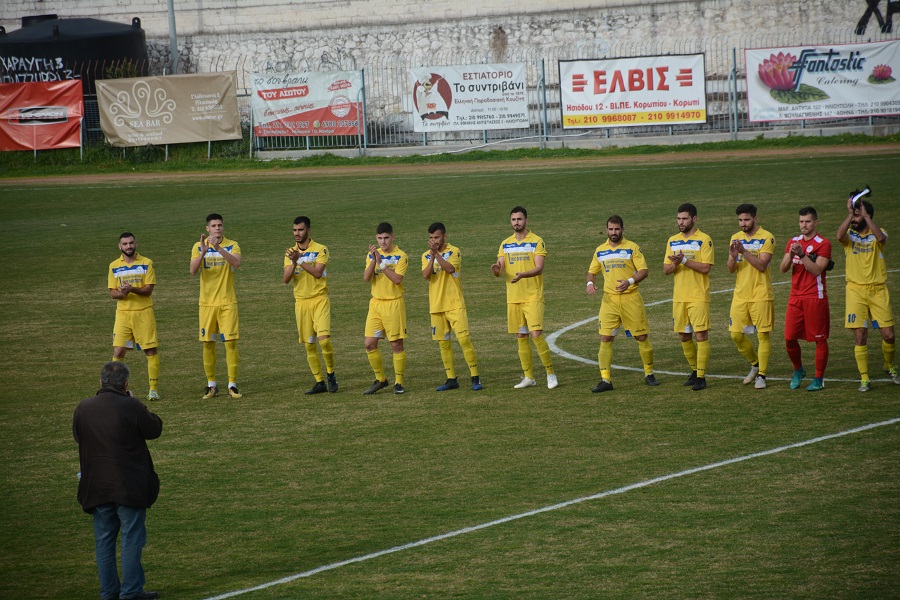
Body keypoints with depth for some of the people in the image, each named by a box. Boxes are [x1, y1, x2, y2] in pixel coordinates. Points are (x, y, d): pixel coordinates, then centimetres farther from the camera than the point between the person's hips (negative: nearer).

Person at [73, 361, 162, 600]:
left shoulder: (83, 408, -1)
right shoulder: (131, 407, -16)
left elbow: (78, 436, 13)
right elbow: (154, 429, -3)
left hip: (96, 487, 4)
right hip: (129, 486, -4)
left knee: (104, 538, 13)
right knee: (132, 537, 4)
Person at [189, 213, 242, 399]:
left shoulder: (232, 245, 0)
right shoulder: (198, 247, 2)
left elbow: (236, 263, -21)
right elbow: (193, 270, -12)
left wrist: (218, 248, -32)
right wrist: (203, 252, -27)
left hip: (227, 302, -1)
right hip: (207, 303, 1)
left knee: (231, 342, -6)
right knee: (208, 343, 4)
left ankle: (232, 385, 0)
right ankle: (211, 385, 14)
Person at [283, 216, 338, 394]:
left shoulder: (320, 250, -3)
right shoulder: (290, 252, 9)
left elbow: (317, 272, -17)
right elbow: (286, 279, -1)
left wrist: (299, 260, -24)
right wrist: (293, 263, -18)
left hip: (320, 299, -4)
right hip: (301, 302, 4)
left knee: (324, 338, -18)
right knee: (309, 344, 3)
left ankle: (330, 373, 3)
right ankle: (319, 382, 11)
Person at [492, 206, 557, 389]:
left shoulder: (536, 241, -3)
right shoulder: (505, 244, 11)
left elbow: (539, 268, -13)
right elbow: (499, 269, 7)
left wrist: (522, 275, -31)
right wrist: (495, 269, -18)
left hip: (533, 297, -5)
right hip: (513, 298, 5)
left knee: (536, 334, -14)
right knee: (521, 337, 8)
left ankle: (550, 373, -3)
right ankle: (529, 377, 15)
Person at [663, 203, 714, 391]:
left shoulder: (704, 240, -6)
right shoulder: (672, 241, 12)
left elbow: (705, 267, -14)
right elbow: (666, 269, 9)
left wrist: (684, 260, -22)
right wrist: (675, 264, -13)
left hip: (698, 296, -6)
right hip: (679, 296, 6)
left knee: (701, 335, -9)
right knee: (684, 337, 11)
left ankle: (701, 377, -6)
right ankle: (694, 370, 27)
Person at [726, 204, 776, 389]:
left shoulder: (766, 238, -7)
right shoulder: (736, 238, 10)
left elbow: (762, 265, -18)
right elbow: (731, 269, 6)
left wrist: (744, 252, -27)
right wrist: (733, 257, -16)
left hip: (761, 295, -5)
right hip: (740, 295, 5)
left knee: (763, 334, -3)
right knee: (736, 335, 4)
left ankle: (761, 375, 4)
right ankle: (755, 364, 26)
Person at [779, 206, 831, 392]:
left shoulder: (823, 244, -5)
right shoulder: (793, 242, 11)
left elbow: (817, 270, -16)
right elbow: (783, 268, 4)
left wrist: (802, 254, -24)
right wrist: (791, 254, -15)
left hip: (815, 298, -5)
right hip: (795, 297, 5)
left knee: (819, 338, 0)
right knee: (789, 338, 2)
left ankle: (819, 379, 7)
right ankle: (798, 371, 24)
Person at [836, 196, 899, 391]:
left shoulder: (877, 234, 4)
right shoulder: (849, 235, 6)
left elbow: (881, 238, -23)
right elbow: (839, 236, -19)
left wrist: (866, 215, -18)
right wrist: (849, 213, -18)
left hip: (878, 290, 0)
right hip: (856, 290, 0)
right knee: (860, 336, -5)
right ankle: (864, 379, 3)